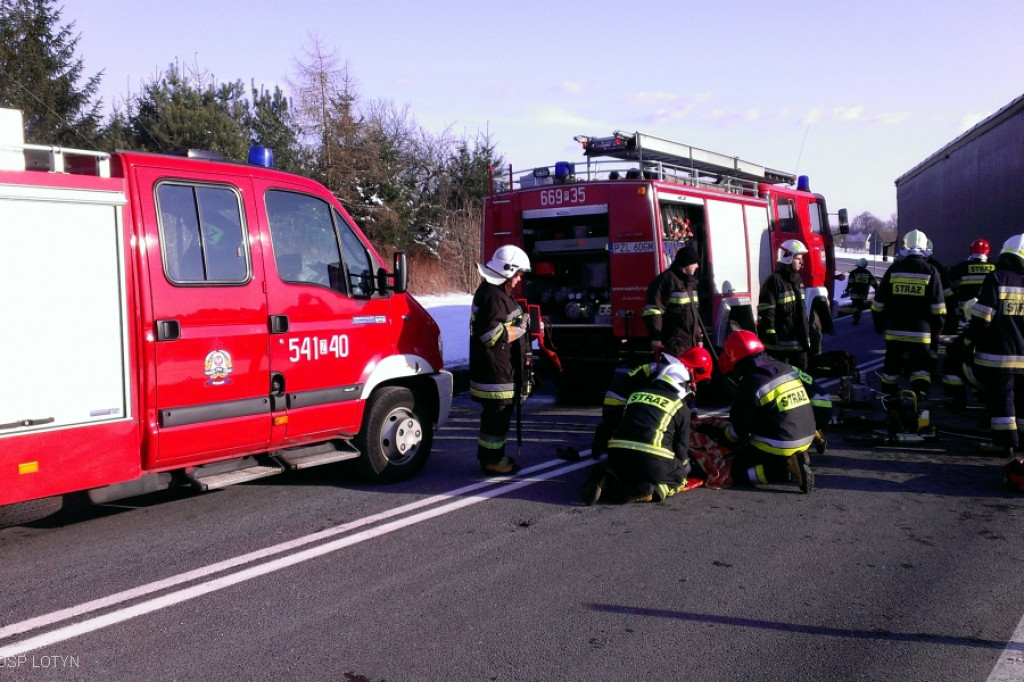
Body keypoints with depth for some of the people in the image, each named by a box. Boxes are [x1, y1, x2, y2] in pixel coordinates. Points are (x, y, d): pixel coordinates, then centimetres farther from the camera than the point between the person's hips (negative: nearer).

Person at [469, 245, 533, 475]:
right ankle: (492, 459, 7)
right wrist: (520, 327, -15)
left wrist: (523, 321, 10)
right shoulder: (492, 296, -20)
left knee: (496, 414, 19)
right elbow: (493, 335, -26)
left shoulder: (496, 292, 16)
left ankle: (491, 454, 31)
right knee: (498, 416, -2)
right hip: (495, 372, -11)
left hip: (498, 370, 11)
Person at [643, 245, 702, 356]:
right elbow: (653, 311, -17)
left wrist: (698, 338, 26)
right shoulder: (666, 280, -10)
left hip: (691, 343, 9)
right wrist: (655, 338, -21)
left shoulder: (690, 281, 20)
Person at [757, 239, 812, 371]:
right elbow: (766, 313, -18)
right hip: (780, 344, -9)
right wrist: (770, 337, -21)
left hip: (799, 341, 9)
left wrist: (806, 336, 24)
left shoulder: (797, 279, 15)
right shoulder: (774, 281, -14)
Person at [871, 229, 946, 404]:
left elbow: (879, 303, 5)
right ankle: (919, 397, -16)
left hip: (894, 330, 2)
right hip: (920, 332, -2)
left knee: (892, 365, 15)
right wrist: (937, 330, 8)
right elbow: (938, 308, -2)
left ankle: (888, 397, 25)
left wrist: (879, 324, 16)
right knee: (921, 368, 0)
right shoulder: (931, 272, -3)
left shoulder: (893, 270, 1)